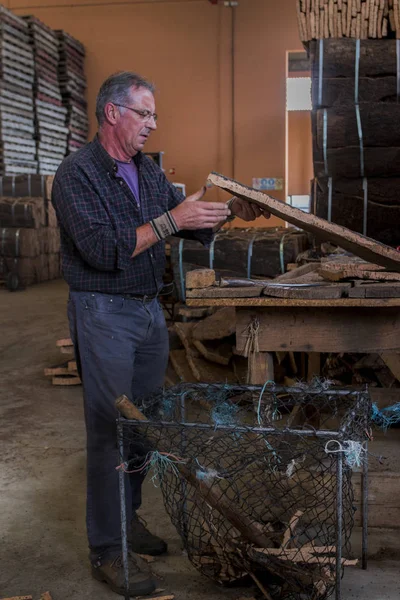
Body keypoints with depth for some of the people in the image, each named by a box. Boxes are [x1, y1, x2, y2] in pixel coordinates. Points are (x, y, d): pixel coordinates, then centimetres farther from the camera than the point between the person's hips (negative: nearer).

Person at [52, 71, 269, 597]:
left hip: (150, 311, 7)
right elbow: (103, 250, -23)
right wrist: (171, 219, -24)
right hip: (104, 314, -7)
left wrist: (229, 212, 0)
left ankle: (128, 516, 31)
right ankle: (107, 549, 8)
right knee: (109, 429, -3)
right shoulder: (77, 173, -13)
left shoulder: (148, 171, 11)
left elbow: (191, 226, 17)